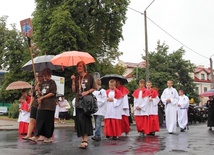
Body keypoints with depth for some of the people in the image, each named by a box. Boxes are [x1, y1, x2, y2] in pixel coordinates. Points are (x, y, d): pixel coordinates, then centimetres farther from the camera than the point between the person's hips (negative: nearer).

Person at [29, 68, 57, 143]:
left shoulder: (52, 82, -3)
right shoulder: (43, 83, 17)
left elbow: (52, 93, -11)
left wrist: (42, 97, -10)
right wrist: (39, 99, 3)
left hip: (49, 106, -6)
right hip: (42, 105, 6)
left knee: (48, 122, 0)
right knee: (39, 121, 2)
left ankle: (48, 137, 9)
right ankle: (36, 136, 2)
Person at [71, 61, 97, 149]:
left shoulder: (89, 76, 1)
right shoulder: (76, 78, 13)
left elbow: (94, 88, 2)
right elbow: (74, 90, 7)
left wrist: (87, 92, -14)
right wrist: (73, 81, -2)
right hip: (79, 100, 5)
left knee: (85, 119, -11)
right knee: (79, 120, 1)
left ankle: (85, 139, -11)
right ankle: (83, 139, 8)